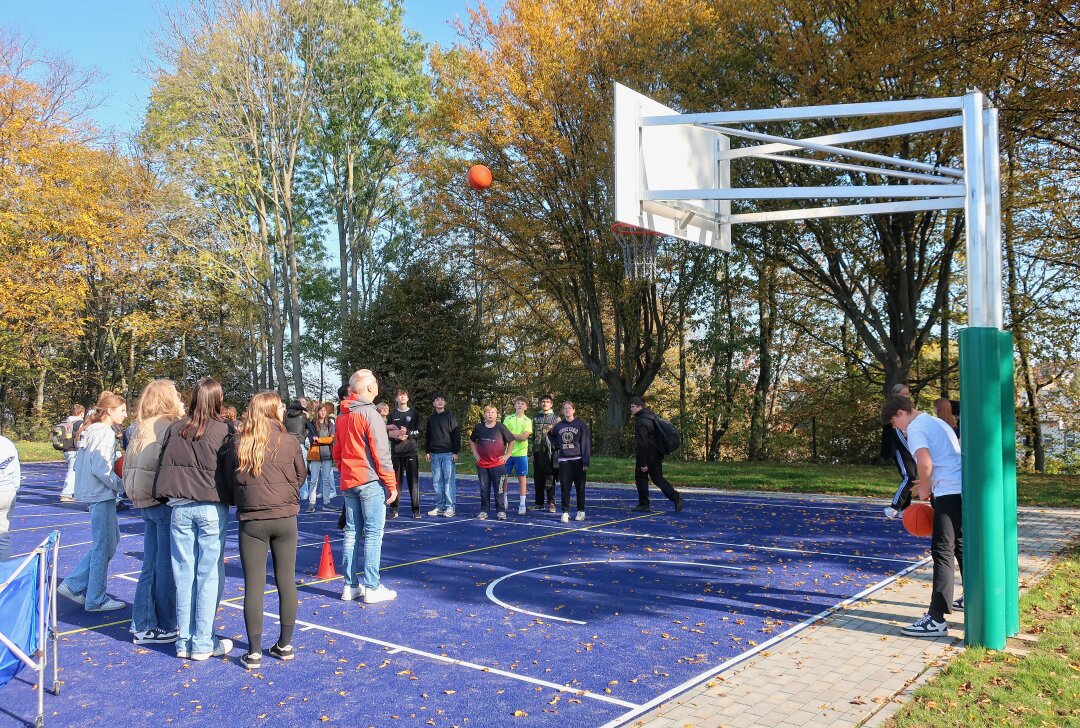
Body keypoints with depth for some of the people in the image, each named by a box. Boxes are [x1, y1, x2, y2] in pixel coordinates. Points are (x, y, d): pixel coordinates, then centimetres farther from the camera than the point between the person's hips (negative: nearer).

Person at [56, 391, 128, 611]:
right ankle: (96, 599, 10)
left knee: (111, 540, 17)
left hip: (92, 492, 10)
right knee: (104, 545, 0)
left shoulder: (91, 431, 13)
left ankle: (74, 584, 19)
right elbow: (100, 469, -23)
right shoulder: (105, 433, -16)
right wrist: (121, 485, -12)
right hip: (101, 494, -10)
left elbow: (78, 465, 16)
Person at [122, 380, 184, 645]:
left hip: (145, 502, 8)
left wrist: (134, 493, 19)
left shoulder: (141, 429, 11)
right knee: (167, 564, 1)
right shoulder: (168, 427, -14)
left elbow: (128, 465, 14)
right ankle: (165, 626, 11)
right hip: (165, 501, -8)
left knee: (151, 563, 14)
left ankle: (143, 624, 21)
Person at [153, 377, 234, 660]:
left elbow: (163, 465, 8)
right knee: (209, 575, 3)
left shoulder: (175, 429, 3)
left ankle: (184, 642, 18)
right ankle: (203, 644, 9)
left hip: (179, 507, 4)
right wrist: (233, 498, 8)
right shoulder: (223, 430, -8)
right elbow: (230, 469, -6)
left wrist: (166, 498, 18)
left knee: (184, 574, 10)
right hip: (211, 508, -4)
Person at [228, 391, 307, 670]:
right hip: (285, 518, 0)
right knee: (286, 580, 10)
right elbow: (300, 475, 8)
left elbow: (231, 480, 4)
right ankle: (285, 645, 19)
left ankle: (254, 652, 9)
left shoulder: (239, 443, -5)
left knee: (254, 584, 5)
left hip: (251, 519, 0)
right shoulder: (290, 442, -5)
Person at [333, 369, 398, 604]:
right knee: (373, 533, -3)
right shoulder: (370, 415, -13)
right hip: (371, 482, -8)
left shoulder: (342, 417, 11)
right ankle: (372, 588, -1)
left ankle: (350, 586, 16)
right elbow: (381, 453, -15)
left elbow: (337, 452, 17)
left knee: (351, 532, 11)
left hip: (348, 483, 8)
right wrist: (391, 484, -10)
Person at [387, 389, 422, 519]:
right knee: (396, 480, 2)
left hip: (411, 451, -1)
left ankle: (416, 509, 1)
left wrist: (407, 432, -14)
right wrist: (397, 435, -14)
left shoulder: (414, 413, 8)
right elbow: (387, 431, 5)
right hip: (396, 451, 1)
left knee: (413, 480, -3)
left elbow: (418, 432, 2)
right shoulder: (393, 414, 11)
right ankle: (394, 508, 8)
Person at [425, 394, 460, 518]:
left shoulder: (450, 417, 0)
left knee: (449, 480, -6)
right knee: (437, 482, 6)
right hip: (435, 454, 5)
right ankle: (439, 507, 12)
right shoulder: (431, 419, 13)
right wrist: (427, 451, 11)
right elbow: (427, 436, 19)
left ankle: (450, 507, -3)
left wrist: (455, 452, -10)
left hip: (448, 454, -5)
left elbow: (456, 435, -4)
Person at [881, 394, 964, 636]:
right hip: (963, 488, 10)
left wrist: (924, 489, -7)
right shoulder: (934, 422, 21)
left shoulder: (916, 427, -8)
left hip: (950, 492, -10)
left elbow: (925, 463, -23)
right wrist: (929, 483, 20)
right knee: (960, 545, 23)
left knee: (942, 551, -10)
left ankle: (936, 619, -11)